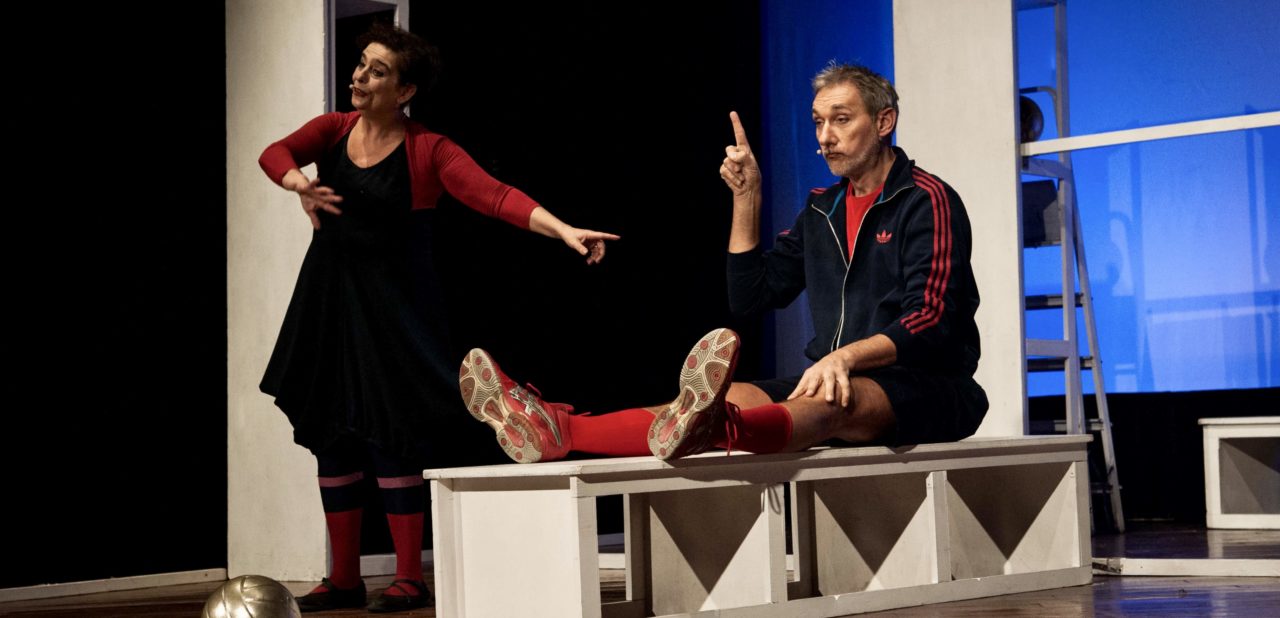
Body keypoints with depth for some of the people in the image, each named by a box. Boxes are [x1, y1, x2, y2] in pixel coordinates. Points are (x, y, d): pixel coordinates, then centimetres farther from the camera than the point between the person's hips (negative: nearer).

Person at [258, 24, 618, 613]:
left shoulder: (428, 150, -7)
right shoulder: (332, 130, 7)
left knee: (391, 435, -7)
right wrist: (300, 182, -30)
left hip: (391, 307, -5)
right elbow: (274, 153, -8)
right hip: (327, 300, 5)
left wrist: (563, 230, -33)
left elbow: (494, 194, -19)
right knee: (331, 436, 7)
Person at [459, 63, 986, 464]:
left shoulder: (927, 201, -5)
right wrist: (746, 196, 8)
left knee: (835, 401, -40)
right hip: (833, 380, 7)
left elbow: (930, 320, -16)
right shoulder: (821, 210, 18)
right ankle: (558, 430, -38)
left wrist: (847, 356, -32)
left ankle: (708, 428, -73)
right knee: (734, 398, -18)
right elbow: (750, 296, 16)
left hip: (921, 388, -7)